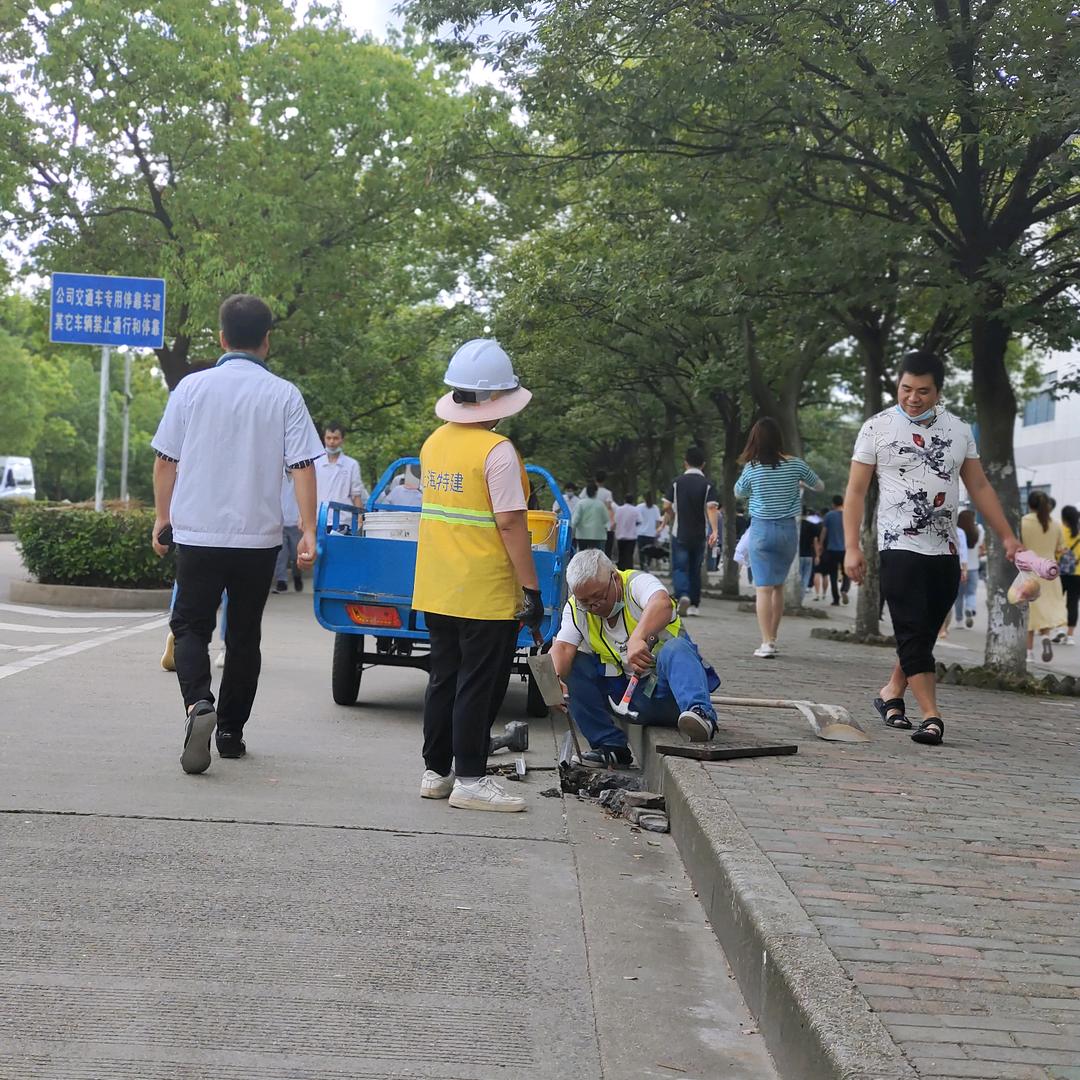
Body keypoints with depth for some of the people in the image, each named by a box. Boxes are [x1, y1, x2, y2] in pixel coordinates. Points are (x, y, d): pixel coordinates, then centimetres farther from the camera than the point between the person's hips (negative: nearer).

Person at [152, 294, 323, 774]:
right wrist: (308, 531, -4)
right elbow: (302, 466, -7)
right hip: (259, 536, 0)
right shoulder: (284, 395, -3)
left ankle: (198, 704, -18)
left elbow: (165, 460, 3)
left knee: (191, 626, 8)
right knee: (244, 635, 13)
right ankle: (230, 731, 19)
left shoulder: (192, 387, -1)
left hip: (197, 532, 0)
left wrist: (162, 516, 15)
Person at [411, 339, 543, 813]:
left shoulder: (434, 443, 8)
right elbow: (510, 523, -18)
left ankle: (435, 771, 21)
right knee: (479, 686, 0)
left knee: (444, 679, 15)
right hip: (486, 593, -7)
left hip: (435, 591, 8)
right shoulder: (497, 451, -16)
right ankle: (469, 779, 4)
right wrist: (531, 587, -13)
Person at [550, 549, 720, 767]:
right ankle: (612, 747, -12)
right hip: (637, 703, 5)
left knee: (675, 649, -34)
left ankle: (701, 714, -55)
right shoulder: (575, 609, 3)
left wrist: (638, 638, -52)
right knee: (573, 664, -12)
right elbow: (562, 647, -13)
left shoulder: (637, 583, -12)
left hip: (668, 689, -5)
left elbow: (663, 603, -36)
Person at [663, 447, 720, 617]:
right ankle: (694, 604, 17)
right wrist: (715, 530, -20)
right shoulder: (707, 485, -4)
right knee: (695, 569, 14)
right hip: (700, 535, 1)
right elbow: (712, 507, -15)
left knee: (679, 568, 1)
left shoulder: (676, 483, -2)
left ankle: (683, 595, -25)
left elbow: (667, 507, -2)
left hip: (679, 534, -1)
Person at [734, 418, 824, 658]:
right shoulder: (795, 465, -3)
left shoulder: (751, 468, -7)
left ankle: (767, 643, -10)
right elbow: (819, 487, 13)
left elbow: (738, 492, 13)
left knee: (764, 587, -3)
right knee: (778, 586, 13)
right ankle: (772, 639, 18)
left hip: (761, 529, -2)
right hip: (788, 530, 2)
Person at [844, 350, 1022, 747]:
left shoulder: (958, 430, 9)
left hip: (945, 551, 5)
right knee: (913, 633, -11)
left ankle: (891, 693, 28)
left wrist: (1007, 536, 7)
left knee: (924, 634, 10)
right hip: (900, 548, -5)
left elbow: (979, 487, 14)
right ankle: (931, 717, -12)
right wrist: (852, 547, -10)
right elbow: (856, 491, -2)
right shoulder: (878, 428, -2)